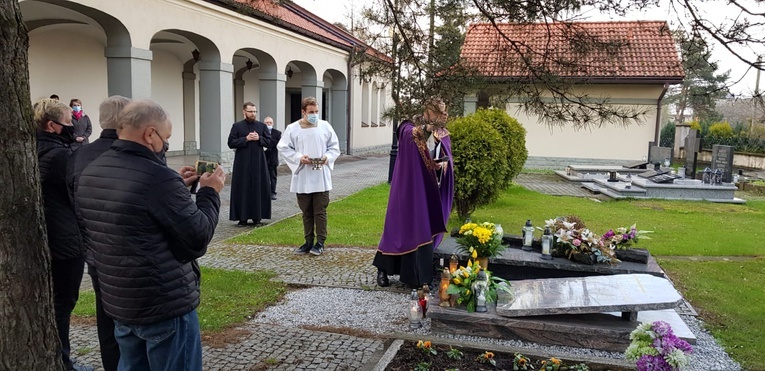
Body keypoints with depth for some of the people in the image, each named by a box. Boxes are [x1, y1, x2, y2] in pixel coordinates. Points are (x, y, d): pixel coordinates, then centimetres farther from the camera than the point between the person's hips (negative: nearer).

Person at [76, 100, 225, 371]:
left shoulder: (90, 173, 5)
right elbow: (198, 237, -17)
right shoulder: (158, 177, -23)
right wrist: (210, 192, -4)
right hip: (165, 305, -8)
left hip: (117, 301, 8)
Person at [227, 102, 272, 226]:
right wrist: (246, 139, -14)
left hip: (259, 162, 2)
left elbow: (269, 142, 6)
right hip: (242, 163, -2)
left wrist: (259, 138, -11)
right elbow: (231, 143, -4)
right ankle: (243, 217, 5)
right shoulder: (237, 126, 2)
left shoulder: (262, 126, 8)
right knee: (242, 190, -1)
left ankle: (257, 216, 10)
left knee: (258, 189, 2)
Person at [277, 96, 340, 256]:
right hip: (302, 178, 1)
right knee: (306, 212, 10)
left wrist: (328, 157, -12)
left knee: (320, 211, 3)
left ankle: (320, 242, 13)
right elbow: (283, 148, 1)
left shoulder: (325, 126, 2)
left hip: (321, 178, 0)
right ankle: (309, 242, 21)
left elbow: (334, 146, 7)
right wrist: (298, 157, -13)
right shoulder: (292, 129, -2)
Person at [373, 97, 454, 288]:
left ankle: (418, 274, 17)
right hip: (409, 186, -5)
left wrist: (443, 165, -14)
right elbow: (407, 134, -29)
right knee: (403, 226, -2)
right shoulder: (411, 126, -6)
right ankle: (383, 268, 14)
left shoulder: (443, 135, 11)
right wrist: (425, 128, -49)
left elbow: (448, 159, 10)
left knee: (426, 228, 6)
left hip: (430, 189, 5)